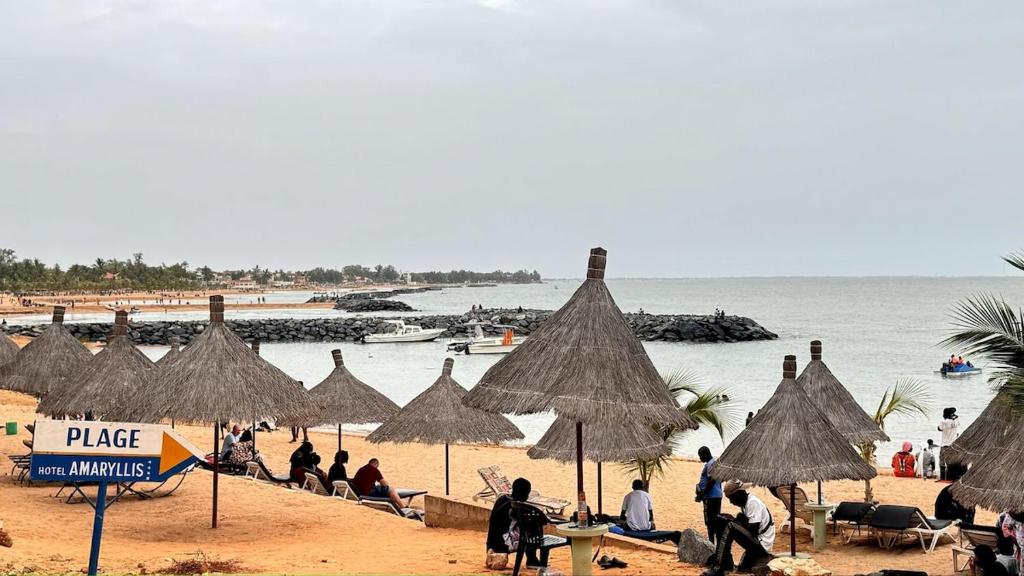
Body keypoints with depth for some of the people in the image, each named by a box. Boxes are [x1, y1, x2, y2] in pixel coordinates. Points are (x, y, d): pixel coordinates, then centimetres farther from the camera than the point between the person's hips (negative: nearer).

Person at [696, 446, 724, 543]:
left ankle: (711, 543, -4)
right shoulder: (716, 462, 14)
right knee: (716, 520, 14)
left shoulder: (710, 464, -17)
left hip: (710, 497, -10)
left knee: (710, 522, -6)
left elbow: (711, 481, -23)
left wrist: (701, 495, -21)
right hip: (717, 495, 10)